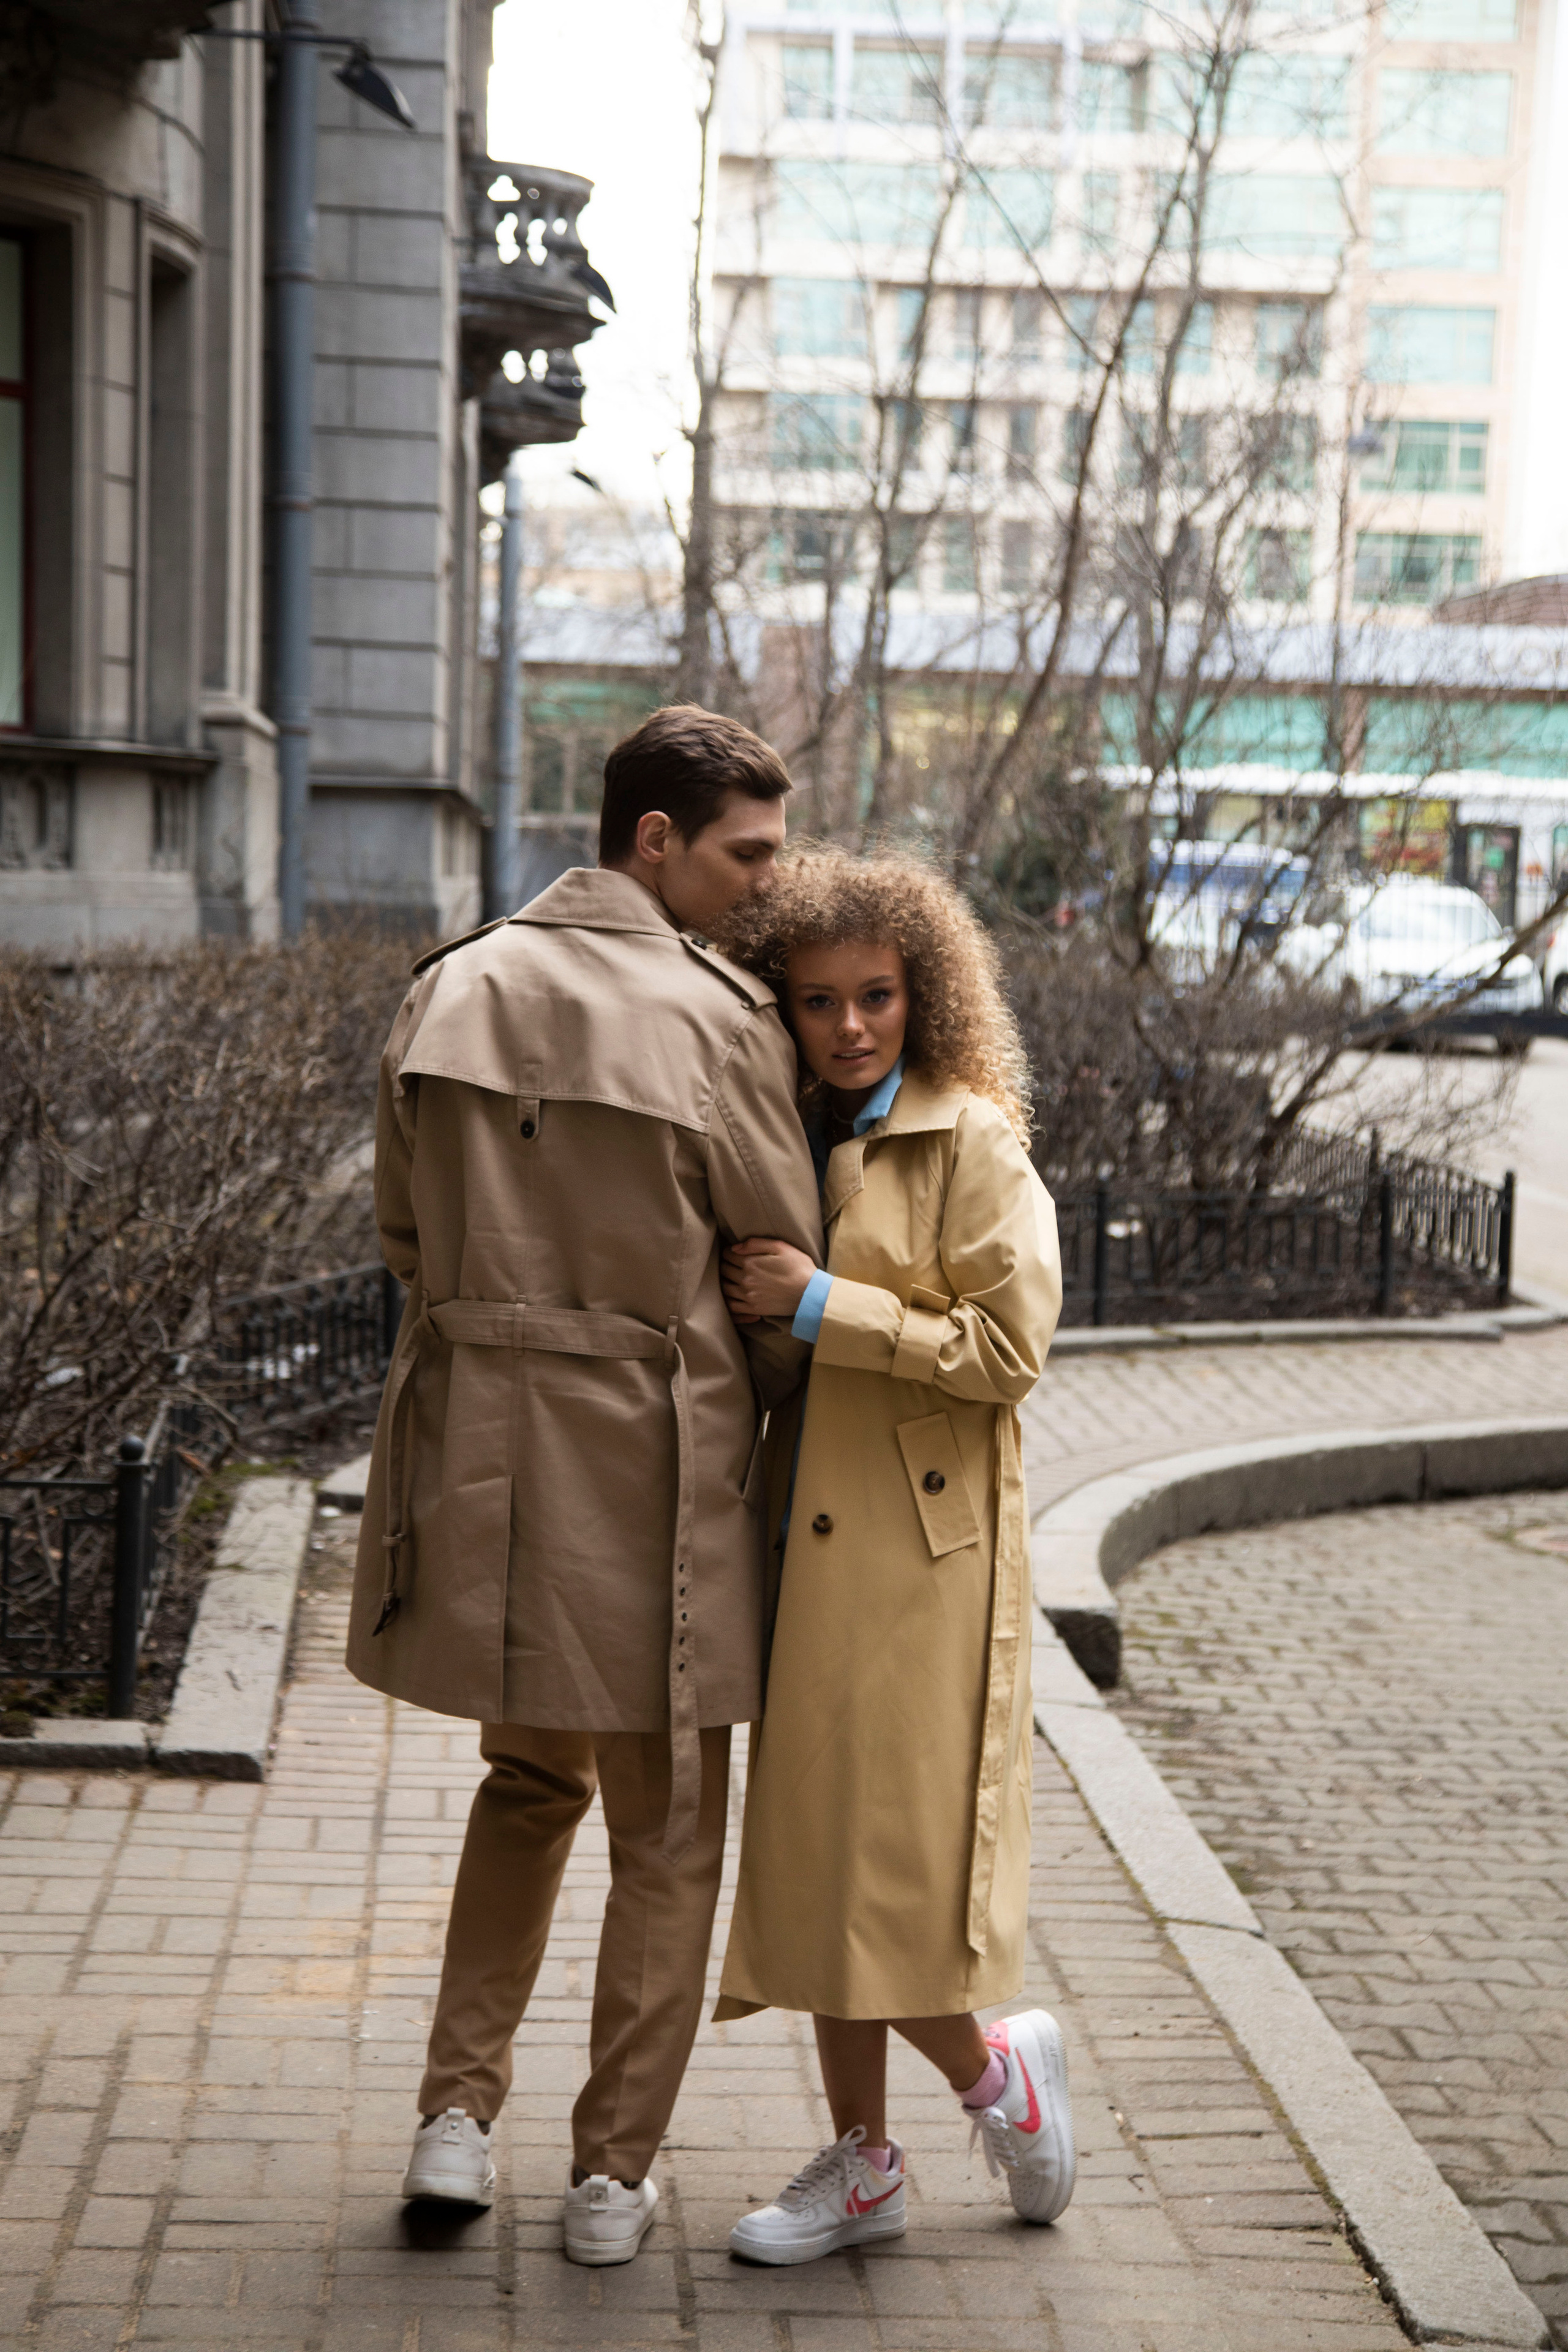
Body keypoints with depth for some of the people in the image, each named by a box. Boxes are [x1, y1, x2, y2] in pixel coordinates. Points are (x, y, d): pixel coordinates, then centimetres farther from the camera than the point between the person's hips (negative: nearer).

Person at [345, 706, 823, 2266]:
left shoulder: (449, 992, 2)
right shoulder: (718, 1021, -13)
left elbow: (403, 1232, 9)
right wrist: (753, 1396, 13)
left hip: (477, 1449, 5)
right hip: (653, 1461, -5)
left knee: (527, 1779, 25)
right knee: (664, 1830, 12)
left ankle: (459, 2110, 19)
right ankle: (613, 2175, 18)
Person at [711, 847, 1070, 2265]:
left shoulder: (971, 1140, -8)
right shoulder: (792, 1145, 13)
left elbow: (1011, 1345, -16)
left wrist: (822, 1307, -17)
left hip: (921, 1550, -7)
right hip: (808, 1547, 7)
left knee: (880, 1864, -5)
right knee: (817, 1863, 11)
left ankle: (995, 2069, 22)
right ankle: (862, 2163, 22)